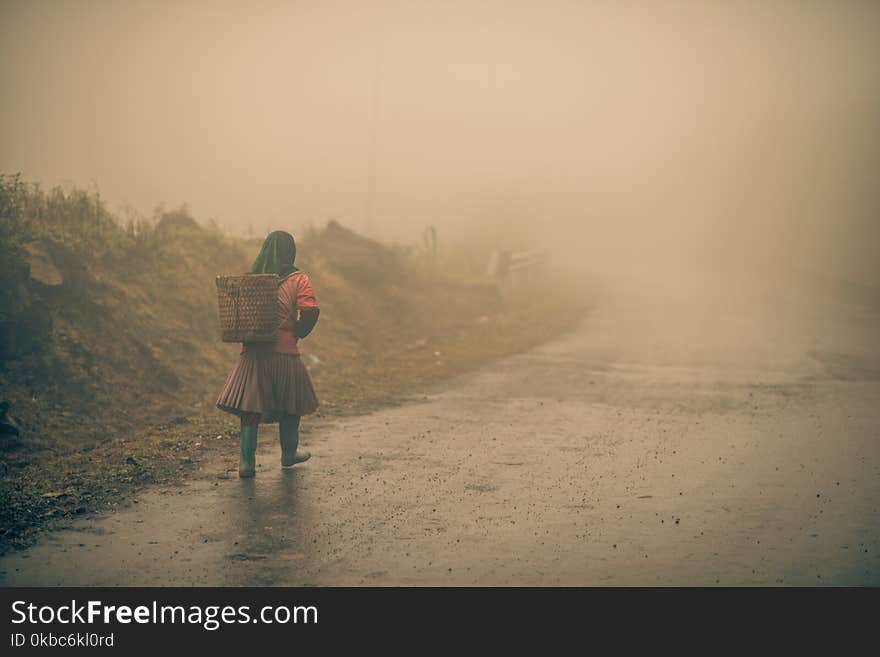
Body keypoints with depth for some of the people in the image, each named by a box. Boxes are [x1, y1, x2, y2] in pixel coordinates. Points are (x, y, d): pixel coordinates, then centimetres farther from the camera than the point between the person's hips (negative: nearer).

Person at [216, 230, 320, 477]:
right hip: (284, 352, -3)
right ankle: (289, 453, 31)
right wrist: (298, 333, -3)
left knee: (250, 406, 4)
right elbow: (311, 311, -17)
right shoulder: (297, 279, -5)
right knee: (291, 404, 16)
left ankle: (246, 462, -1)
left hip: (252, 351, 3)